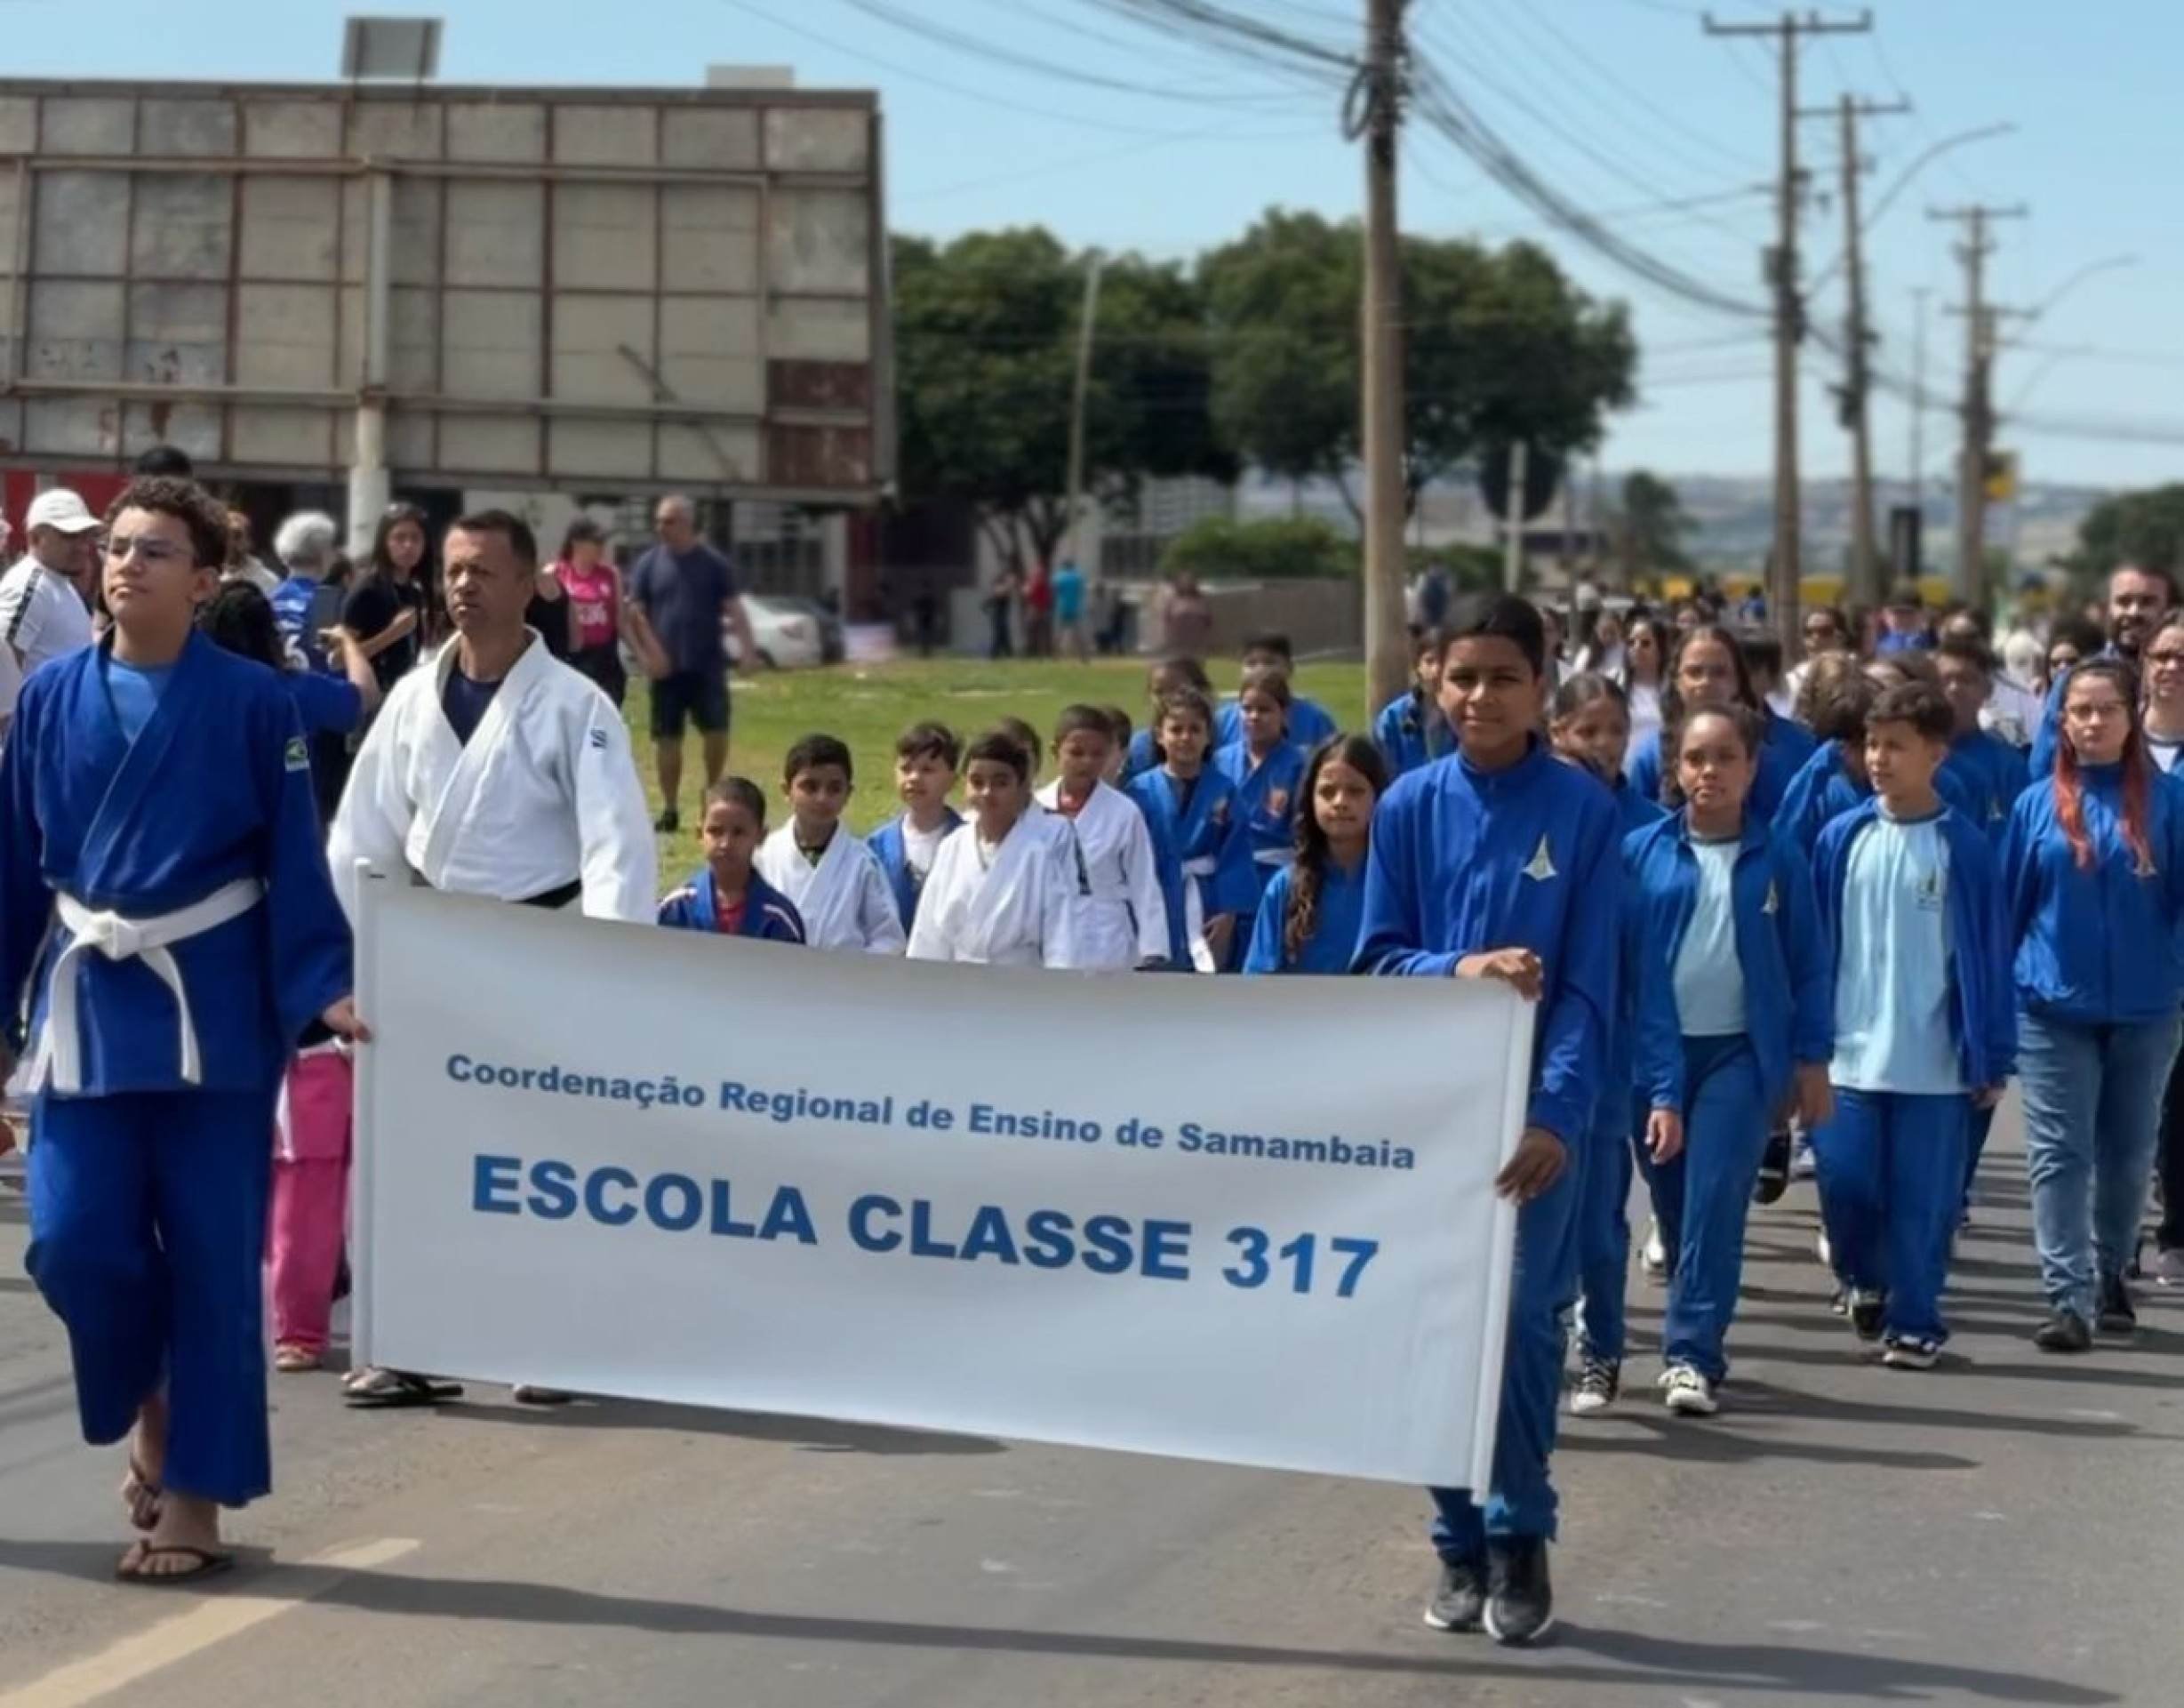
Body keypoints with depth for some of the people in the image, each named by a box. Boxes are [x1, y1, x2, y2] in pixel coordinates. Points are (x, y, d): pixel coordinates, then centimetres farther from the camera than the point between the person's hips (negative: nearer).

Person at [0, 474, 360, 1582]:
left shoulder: (254, 704, -5)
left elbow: (294, 863, -4)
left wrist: (321, 989, -14)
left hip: (212, 1007, -3)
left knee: (211, 1260, 1)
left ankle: (195, 1496, 12)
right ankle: (151, 1410, 27)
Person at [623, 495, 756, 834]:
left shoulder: (714, 564, 3)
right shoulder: (649, 564, 5)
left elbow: (734, 609, 0)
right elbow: (635, 613, 2)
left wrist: (747, 646, -14)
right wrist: (649, 651, -10)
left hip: (708, 665, -1)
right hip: (667, 667, 1)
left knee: (716, 729, -7)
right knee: (666, 737, 3)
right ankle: (670, 809, 12)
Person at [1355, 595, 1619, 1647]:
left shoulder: (1584, 810, -4)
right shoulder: (1408, 807, 2)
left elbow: (1589, 983, -7)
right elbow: (1378, 959, 4)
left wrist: (1557, 1114, -18)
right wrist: (1456, 970, -17)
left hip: (1535, 1102, -2)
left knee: (1520, 1316, -9)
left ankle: (1520, 1537, 6)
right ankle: (1460, 1540, 16)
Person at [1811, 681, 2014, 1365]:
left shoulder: (1963, 847, -5)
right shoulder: (1842, 839, 2)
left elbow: (1987, 952, -2)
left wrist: (1993, 1057, -2)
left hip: (1933, 1058, -2)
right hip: (1849, 1051, 2)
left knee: (1922, 1199, 3)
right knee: (1844, 1182, 3)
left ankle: (1914, 1321, 17)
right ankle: (1868, 1279, 31)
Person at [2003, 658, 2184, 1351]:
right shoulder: (2037, 804, 0)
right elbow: (2007, 906, 5)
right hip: (2054, 1008, 0)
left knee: (2128, 1152, 13)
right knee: (2059, 1155, -3)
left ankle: (2111, 1274, 32)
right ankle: (2069, 1299, -3)